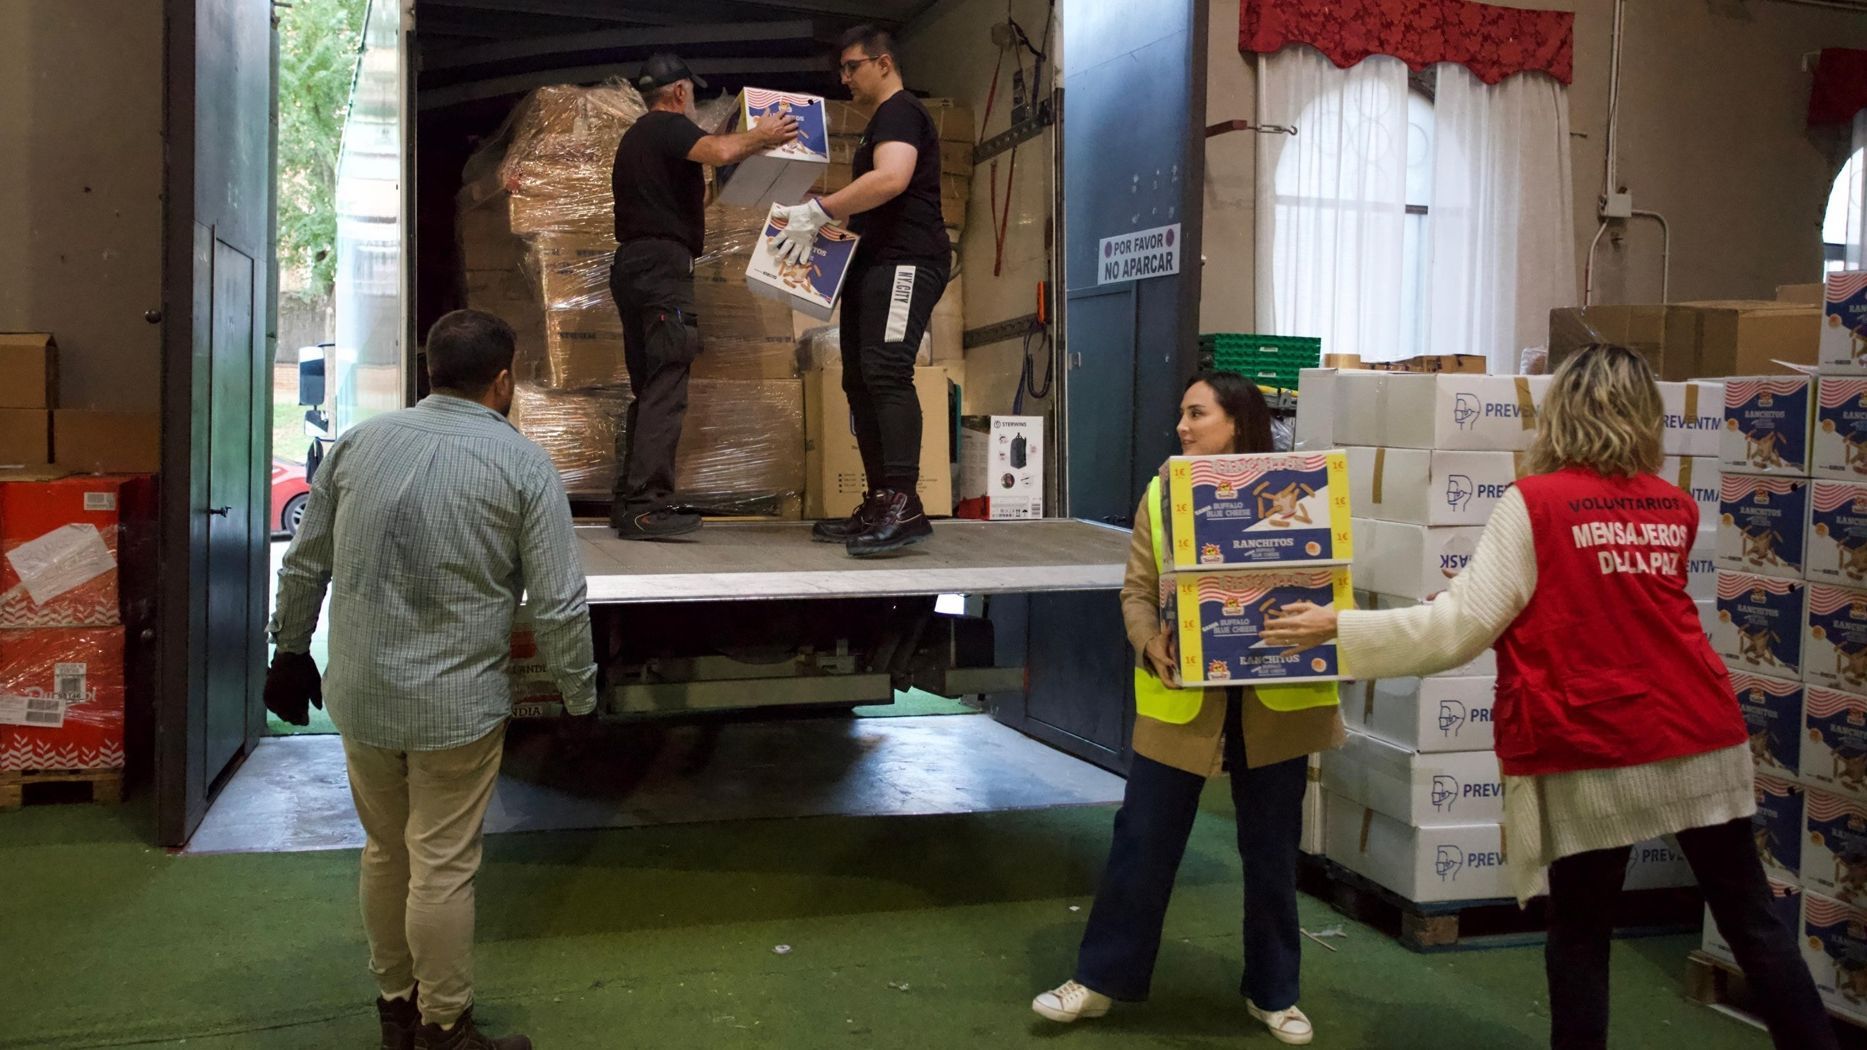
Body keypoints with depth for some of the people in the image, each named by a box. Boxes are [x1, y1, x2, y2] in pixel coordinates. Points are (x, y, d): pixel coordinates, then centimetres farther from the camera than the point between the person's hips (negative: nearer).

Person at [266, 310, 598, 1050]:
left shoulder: (359, 441, 3)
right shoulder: (522, 463, -9)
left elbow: (304, 565, 10)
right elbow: (559, 603, -10)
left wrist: (290, 648, 24)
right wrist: (580, 698, 1)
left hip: (359, 695, 5)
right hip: (456, 704, -4)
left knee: (385, 851, 19)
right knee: (442, 867, 6)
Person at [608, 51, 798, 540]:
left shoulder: (633, 137, 26)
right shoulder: (670, 126, -4)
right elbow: (719, 151, -23)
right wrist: (760, 135, -5)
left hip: (631, 263, 10)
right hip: (664, 264, -10)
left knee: (647, 389, 11)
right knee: (664, 390, -13)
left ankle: (628, 500, 10)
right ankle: (645, 506, -18)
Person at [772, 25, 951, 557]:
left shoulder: (901, 113, -5)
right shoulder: (878, 123, 27)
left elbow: (891, 178, -24)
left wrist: (819, 211, -22)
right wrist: (824, 217, 21)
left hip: (905, 261, -11)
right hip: (875, 262, 11)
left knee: (885, 371, -23)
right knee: (861, 382, 6)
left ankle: (904, 505, -30)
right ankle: (878, 509, 8)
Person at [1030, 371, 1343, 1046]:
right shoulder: (1162, 493, 3)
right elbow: (1137, 590, 2)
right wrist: (1152, 646, -16)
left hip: (1276, 704, 0)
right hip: (1181, 701, 1)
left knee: (1271, 853, 13)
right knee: (1142, 843, 7)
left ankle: (1273, 993, 31)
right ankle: (1100, 979, 22)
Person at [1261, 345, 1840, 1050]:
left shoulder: (1535, 503, -10)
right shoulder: (1678, 508, 7)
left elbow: (1461, 627, -13)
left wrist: (1338, 627, -9)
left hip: (1590, 753, -4)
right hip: (1701, 738, 4)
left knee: (1581, 933, 9)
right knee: (1751, 918, 13)